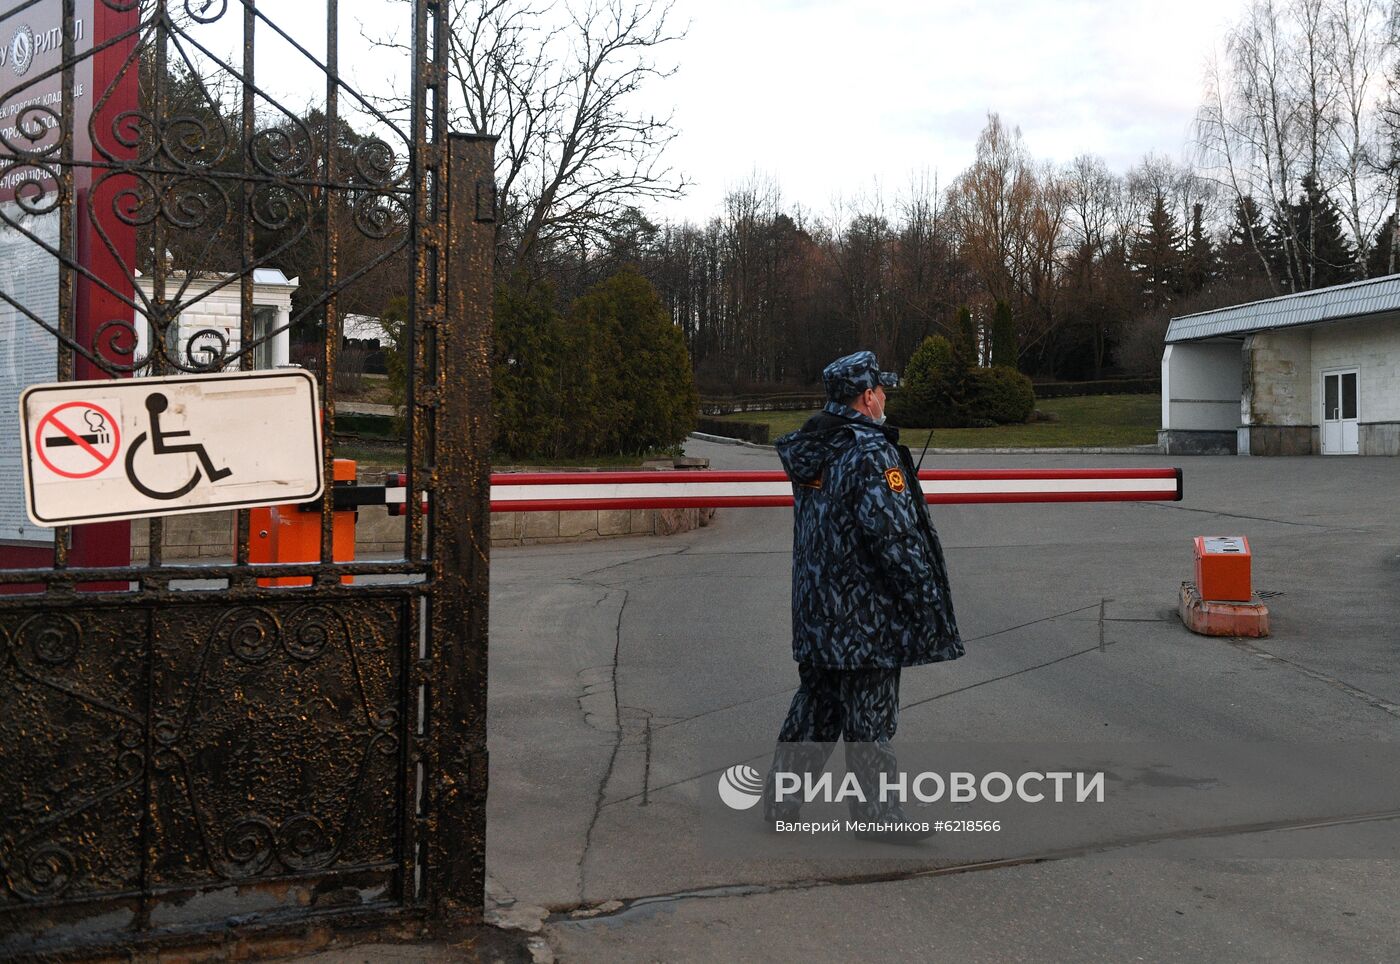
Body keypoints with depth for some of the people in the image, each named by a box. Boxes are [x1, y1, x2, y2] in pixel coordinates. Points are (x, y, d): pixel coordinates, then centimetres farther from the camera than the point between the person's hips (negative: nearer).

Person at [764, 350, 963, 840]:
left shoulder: (809, 449, 9)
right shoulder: (871, 452, -17)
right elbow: (893, 533, -21)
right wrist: (927, 597, -14)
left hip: (816, 608, 8)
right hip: (865, 612, -8)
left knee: (816, 701, 17)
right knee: (869, 709, 3)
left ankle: (780, 800, 23)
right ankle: (875, 813, 14)